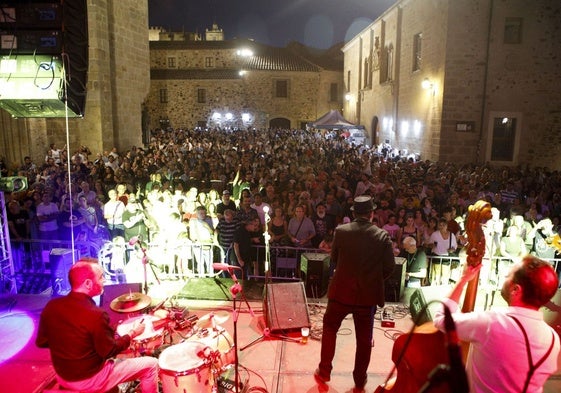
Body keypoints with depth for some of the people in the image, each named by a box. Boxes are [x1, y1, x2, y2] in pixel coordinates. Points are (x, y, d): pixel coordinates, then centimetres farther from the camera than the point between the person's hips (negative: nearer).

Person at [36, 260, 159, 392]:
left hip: (63, 377, 8)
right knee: (151, 364, 4)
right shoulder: (96, 314, -29)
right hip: (91, 380, -7)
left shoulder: (51, 306, -9)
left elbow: (42, 342, 3)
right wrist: (132, 334, -5)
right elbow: (109, 352, -19)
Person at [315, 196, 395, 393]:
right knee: (364, 339, 16)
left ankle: (324, 372, 30)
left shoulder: (341, 231, -10)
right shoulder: (382, 236, -10)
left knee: (330, 329, 21)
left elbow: (334, 259, 1)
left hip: (341, 291, 0)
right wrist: (374, 278, 11)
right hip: (368, 294, 0)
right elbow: (389, 267, -6)